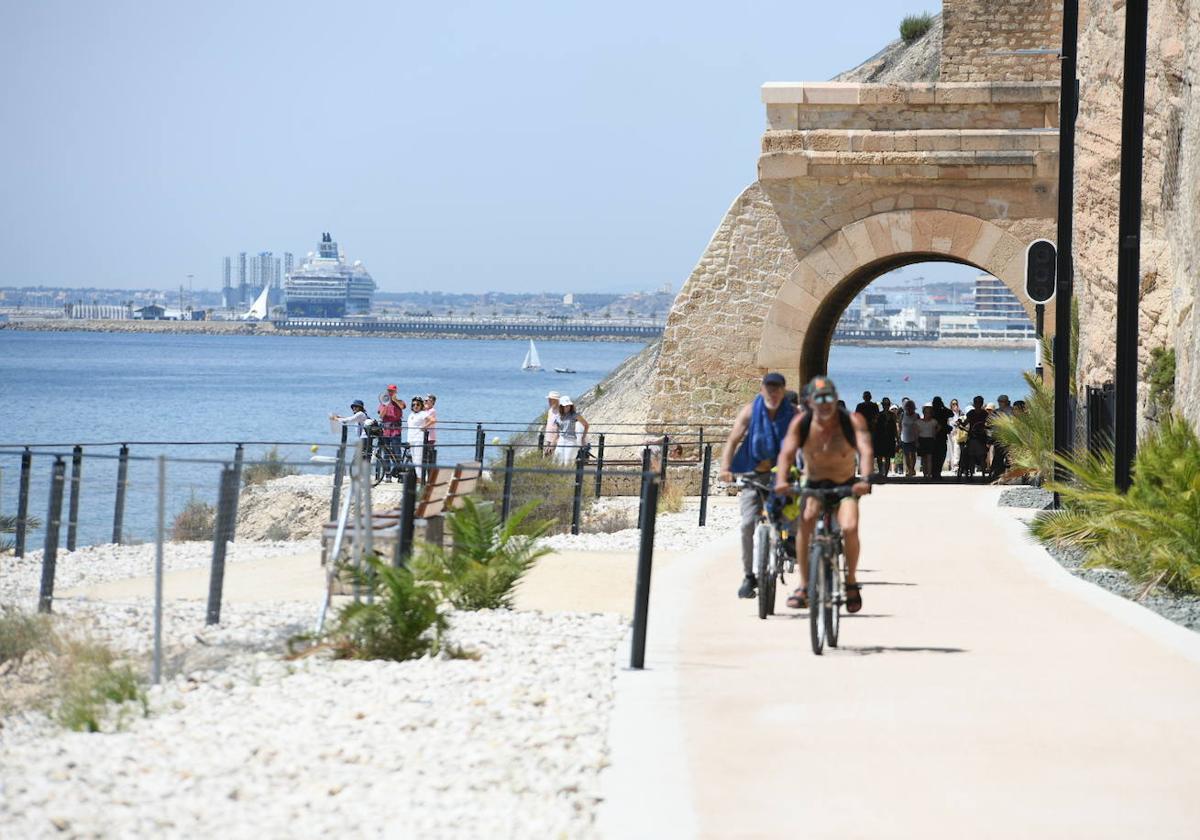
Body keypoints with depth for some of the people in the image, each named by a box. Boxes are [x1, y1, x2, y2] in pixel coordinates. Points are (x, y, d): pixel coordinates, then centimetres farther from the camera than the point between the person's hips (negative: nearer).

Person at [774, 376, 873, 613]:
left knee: (850, 528, -27)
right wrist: (781, 480, -42)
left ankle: (851, 581, -1)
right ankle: (804, 586, -22)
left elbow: (866, 451, -30)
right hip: (814, 485, 1)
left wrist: (864, 480, -49)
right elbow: (786, 453, -23)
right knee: (806, 520, -29)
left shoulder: (852, 421, -18)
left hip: (845, 486, -1)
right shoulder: (801, 423, -14)